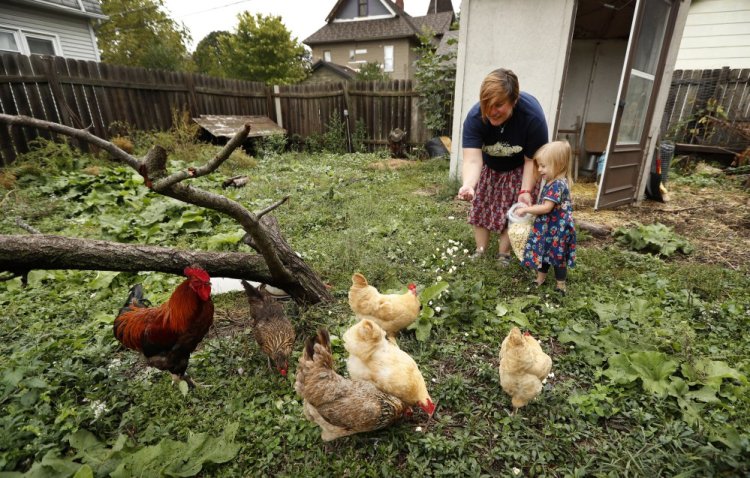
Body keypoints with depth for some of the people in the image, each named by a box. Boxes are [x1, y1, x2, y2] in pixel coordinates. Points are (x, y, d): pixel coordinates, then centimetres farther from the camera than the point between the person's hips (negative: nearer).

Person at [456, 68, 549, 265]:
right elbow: (472, 159, -43)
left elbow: (532, 160, -26)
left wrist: (525, 191, -33)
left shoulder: (532, 116, -36)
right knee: (480, 205, 2)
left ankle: (504, 255, 10)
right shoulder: (474, 117, -34)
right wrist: (468, 185, -61)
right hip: (489, 165, 2)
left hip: (518, 169, -2)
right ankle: (480, 252, 15)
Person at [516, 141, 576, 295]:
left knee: (558, 257, 6)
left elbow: (547, 208, -28)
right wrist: (530, 208, 7)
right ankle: (540, 278, 34)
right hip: (547, 227, 9)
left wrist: (526, 210, -21)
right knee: (543, 252, 19)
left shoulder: (558, 185, -25)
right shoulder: (552, 182, 7)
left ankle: (560, 285, 22)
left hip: (557, 229, -9)